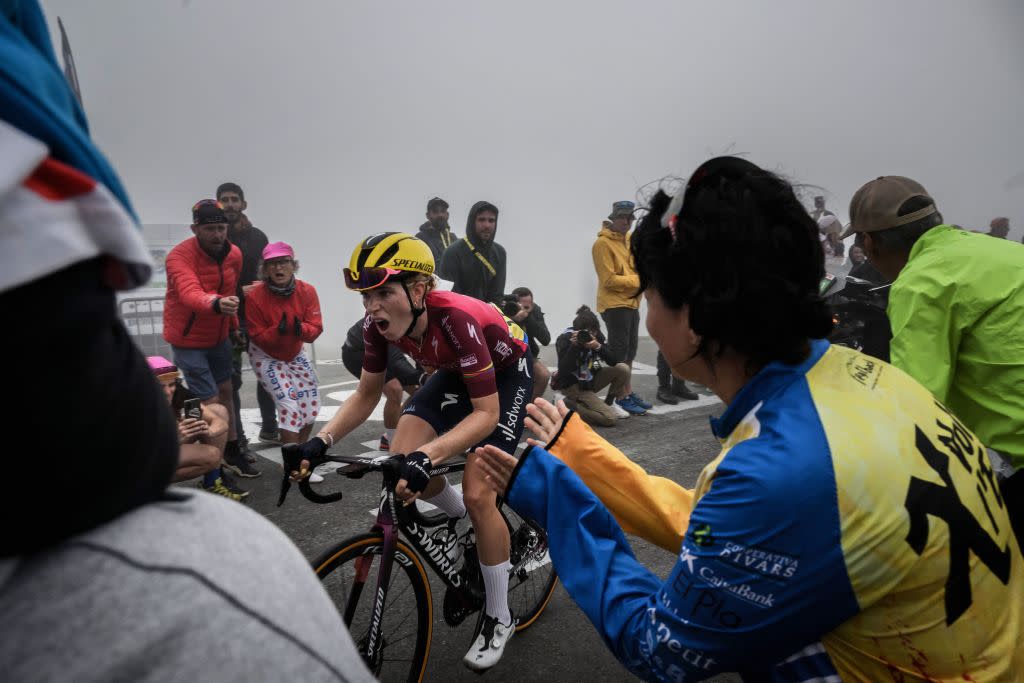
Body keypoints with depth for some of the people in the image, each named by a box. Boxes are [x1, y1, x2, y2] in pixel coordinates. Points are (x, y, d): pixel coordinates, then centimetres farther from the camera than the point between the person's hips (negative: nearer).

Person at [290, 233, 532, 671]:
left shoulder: (456, 319, -39)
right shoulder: (379, 325, -21)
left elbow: (486, 413, -37)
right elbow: (366, 396, -8)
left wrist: (427, 456, -50)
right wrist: (322, 441, -23)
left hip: (507, 372, -6)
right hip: (456, 371, 6)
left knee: (477, 493, -14)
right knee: (401, 462, -13)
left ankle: (499, 618, 9)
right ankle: (460, 517, 20)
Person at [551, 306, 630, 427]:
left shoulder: (596, 335, -6)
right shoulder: (565, 339, -20)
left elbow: (613, 362, -13)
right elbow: (563, 371, -28)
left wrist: (598, 346, -30)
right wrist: (574, 346, -36)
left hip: (590, 379, 6)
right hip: (573, 385, -6)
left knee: (623, 369, -13)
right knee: (611, 418, -18)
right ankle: (568, 405, -3)